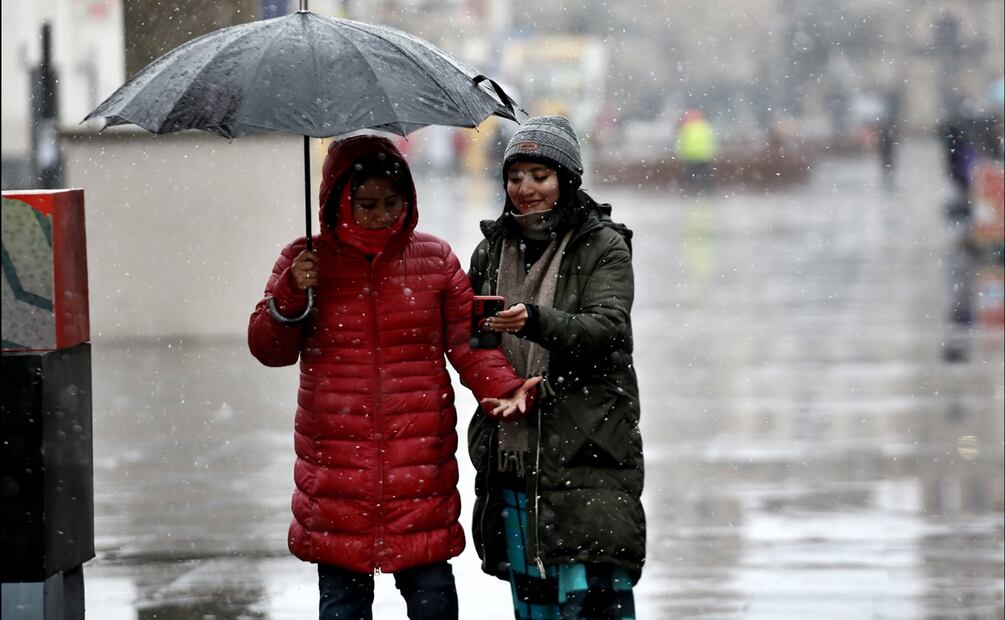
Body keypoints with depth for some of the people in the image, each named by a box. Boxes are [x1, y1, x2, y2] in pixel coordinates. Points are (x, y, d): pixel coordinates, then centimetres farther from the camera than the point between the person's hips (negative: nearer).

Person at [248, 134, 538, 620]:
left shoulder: (434, 260, 7)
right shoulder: (306, 262, 6)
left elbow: (469, 342, 4)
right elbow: (269, 350, 5)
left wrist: (503, 390, -14)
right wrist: (290, 295, -12)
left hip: (420, 462, 0)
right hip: (336, 466, 0)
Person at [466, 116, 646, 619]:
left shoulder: (604, 246, -2)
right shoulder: (492, 250, 13)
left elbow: (606, 328, -17)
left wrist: (536, 321, -33)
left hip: (587, 456, -5)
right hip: (512, 457, 5)